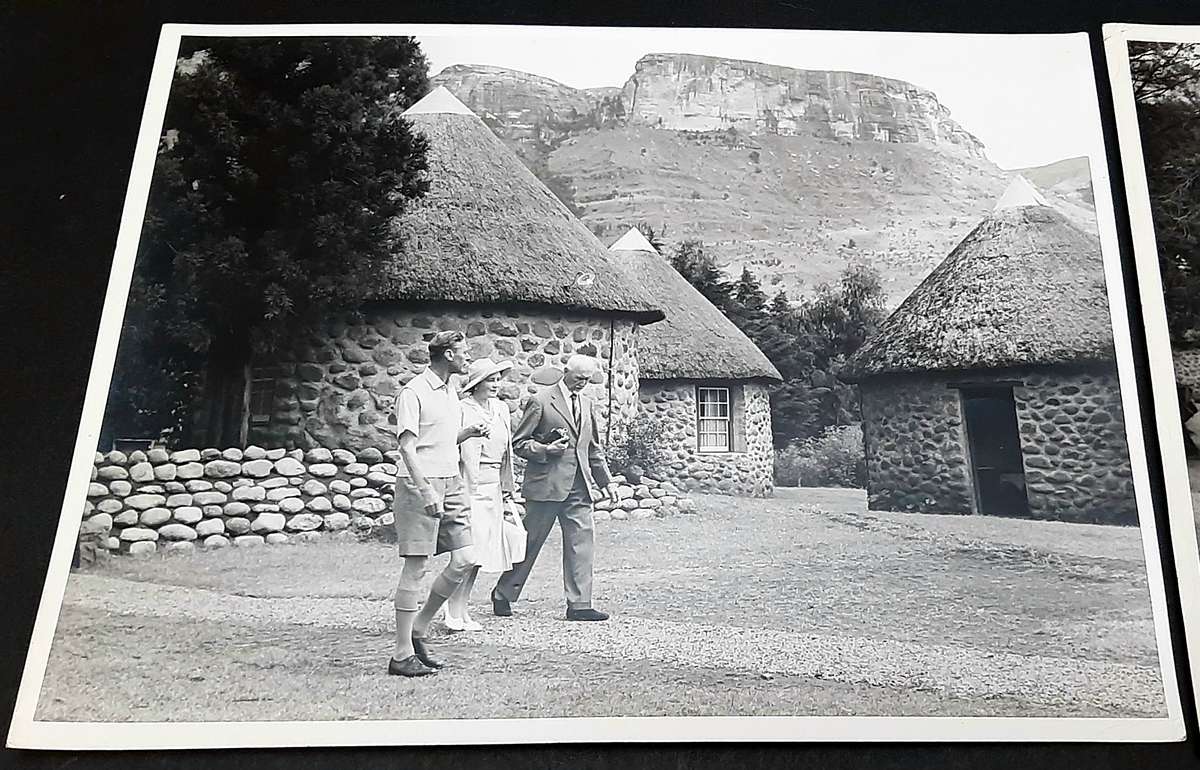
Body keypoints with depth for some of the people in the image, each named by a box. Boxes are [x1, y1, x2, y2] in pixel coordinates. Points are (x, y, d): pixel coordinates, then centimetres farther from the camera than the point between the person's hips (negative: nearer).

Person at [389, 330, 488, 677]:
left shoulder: (451, 393, 18)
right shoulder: (413, 392, -8)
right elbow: (407, 446, -15)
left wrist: (467, 433, 7)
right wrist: (426, 491, -24)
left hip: (451, 483, 8)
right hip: (420, 484, -8)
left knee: (465, 560, 3)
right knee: (416, 568, -5)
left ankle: (418, 628, 18)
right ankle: (402, 655, 3)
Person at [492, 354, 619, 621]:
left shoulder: (586, 403, 16)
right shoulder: (540, 401, -5)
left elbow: (593, 448, 23)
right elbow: (518, 442, -4)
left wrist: (606, 480, 19)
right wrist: (545, 450, -18)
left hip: (579, 486, 6)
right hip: (546, 484, -6)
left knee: (581, 543, 0)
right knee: (529, 542, 3)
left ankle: (579, 605, 5)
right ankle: (502, 595, 20)